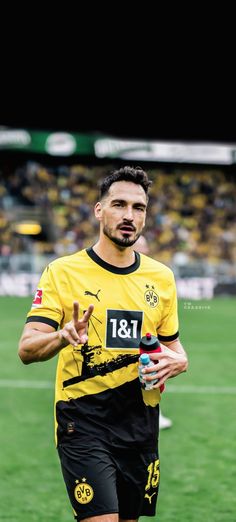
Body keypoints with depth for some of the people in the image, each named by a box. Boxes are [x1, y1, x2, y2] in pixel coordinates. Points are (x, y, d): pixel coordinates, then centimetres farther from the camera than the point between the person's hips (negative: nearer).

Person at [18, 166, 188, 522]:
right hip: (82, 422, -5)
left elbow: (172, 346, 20)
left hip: (141, 422, 5)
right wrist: (63, 336, -32)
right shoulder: (63, 272, -4)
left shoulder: (161, 278, 10)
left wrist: (178, 361, -5)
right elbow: (27, 349, -10)